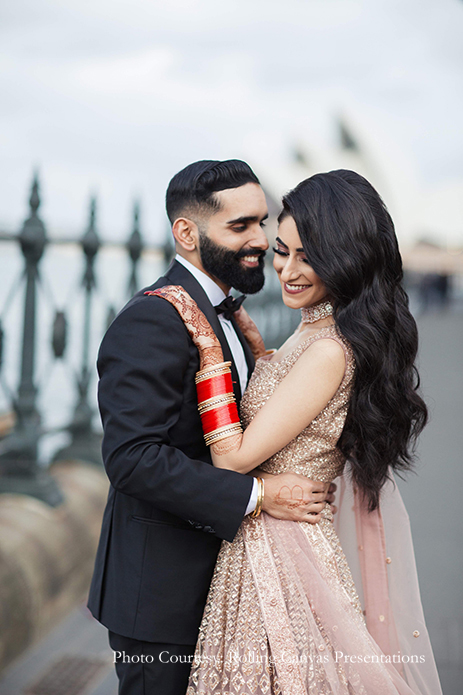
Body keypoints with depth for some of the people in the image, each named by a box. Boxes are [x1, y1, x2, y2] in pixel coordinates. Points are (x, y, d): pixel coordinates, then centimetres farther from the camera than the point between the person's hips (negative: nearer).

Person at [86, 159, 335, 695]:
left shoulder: (223, 314, 13)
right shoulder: (152, 321, -20)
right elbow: (132, 458, -28)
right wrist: (257, 496, -25)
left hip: (212, 579, 9)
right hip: (160, 593, -9)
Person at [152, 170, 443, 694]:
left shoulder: (329, 351, -24)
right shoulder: (318, 331, 5)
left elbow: (235, 458, -22)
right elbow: (276, 395, 20)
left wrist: (208, 344, -20)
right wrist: (244, 329, 13)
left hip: (280, 548, -9)